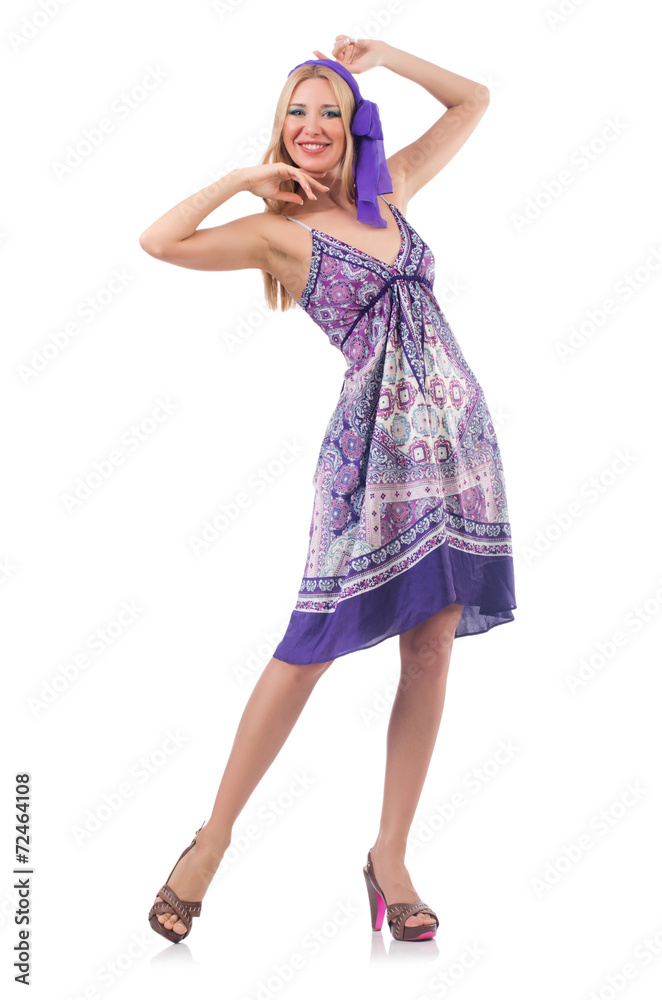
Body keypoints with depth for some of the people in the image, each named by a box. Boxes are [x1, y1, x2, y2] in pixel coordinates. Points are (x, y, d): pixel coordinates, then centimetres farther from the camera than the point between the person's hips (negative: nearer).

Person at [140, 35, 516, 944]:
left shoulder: (391, 188, 14)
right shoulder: (279, 227, -1)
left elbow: (473, 101, 23)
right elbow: (160, 241, -16)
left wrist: (380, 55, 14)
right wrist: (247, 177, -7)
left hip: (455, 425, 5)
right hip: (373, 440, -5)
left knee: (431, 649, 4)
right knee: (316, 640, -5)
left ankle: (390, 856, 13)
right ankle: (215, 835, 10)